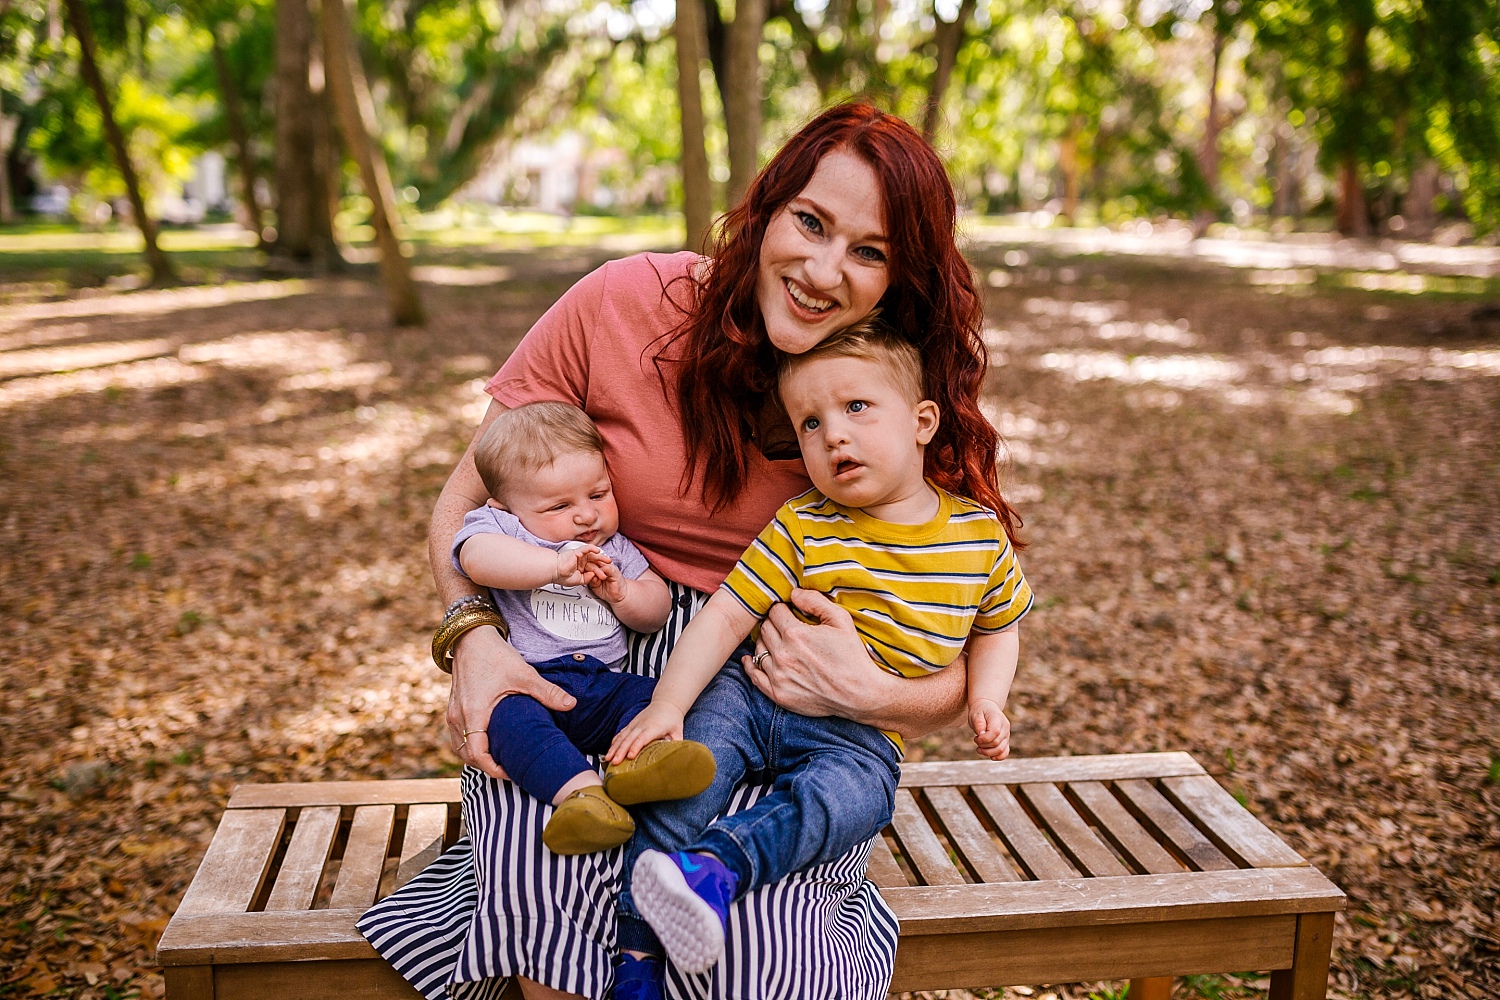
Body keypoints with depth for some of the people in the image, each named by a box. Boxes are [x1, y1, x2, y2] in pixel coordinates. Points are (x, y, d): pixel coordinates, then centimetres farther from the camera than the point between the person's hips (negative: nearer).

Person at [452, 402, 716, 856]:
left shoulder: (614, 547, 21)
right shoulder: (497, 526, 5)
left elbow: (657, 610, 19)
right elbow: (477, 557, -20)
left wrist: (620, 592, -2)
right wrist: (555, 566, -25)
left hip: (603, 684, 5)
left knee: (656, 695, -22)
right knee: (509, 714, -35)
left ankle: (636, 757, -51)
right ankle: (580, 789, -54)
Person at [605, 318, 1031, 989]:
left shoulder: (982, 538, 2)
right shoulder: (801, 530, -5)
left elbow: (996, 628, 20)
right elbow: (724, 618, -8)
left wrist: (985, 701, 3)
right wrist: (666, 704, -18)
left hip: (860, 736, 1)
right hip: (751, 692, 0)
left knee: (839, 798, -33)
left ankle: (719, 865, -42)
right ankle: (639, 944, -21)